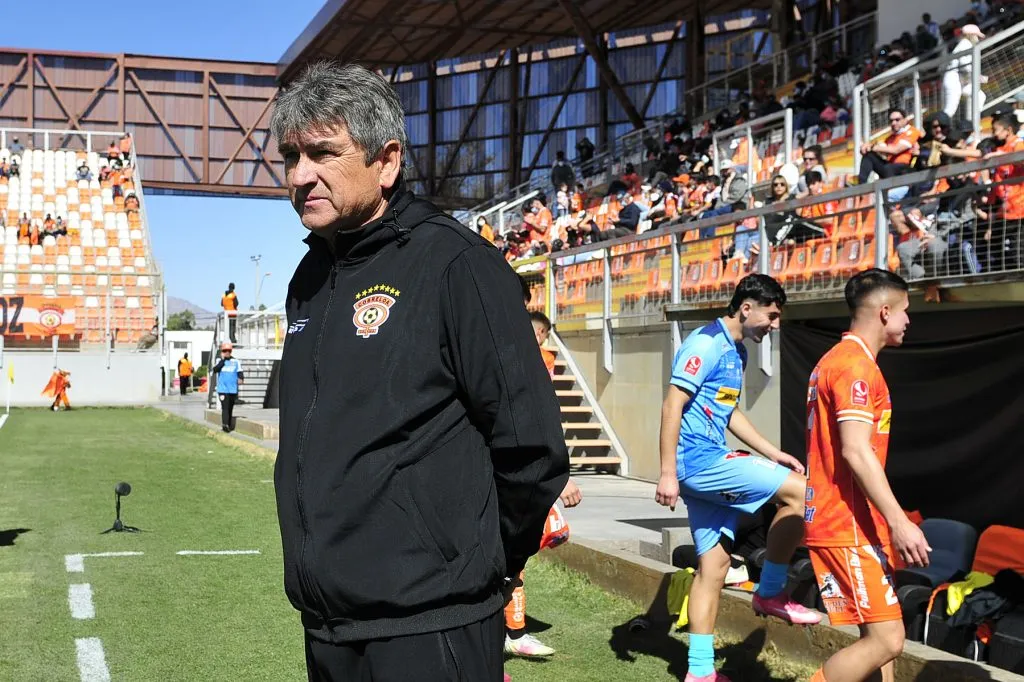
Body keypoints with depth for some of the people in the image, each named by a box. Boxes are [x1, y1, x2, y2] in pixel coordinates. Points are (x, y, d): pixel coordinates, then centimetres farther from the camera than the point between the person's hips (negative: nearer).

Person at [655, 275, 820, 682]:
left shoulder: (736, 352, 16)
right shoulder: (706, 344, -13)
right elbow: (672, 407, -18)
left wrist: (772, 452, 21)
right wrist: (668, 474, -22)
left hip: (708, 465, 10)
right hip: (699, 461, -10)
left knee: (714, 564, 9)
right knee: (798, 490, -10)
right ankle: (770, 593, 4)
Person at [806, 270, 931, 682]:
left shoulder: (838, 360, 18)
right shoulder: (856, 364, -14)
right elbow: (856, 452, -23)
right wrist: (899, 522, -23)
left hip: (842, 521, 11)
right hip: (849, 526, -11)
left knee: (879, 635, 13)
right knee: (886, 640, -10)